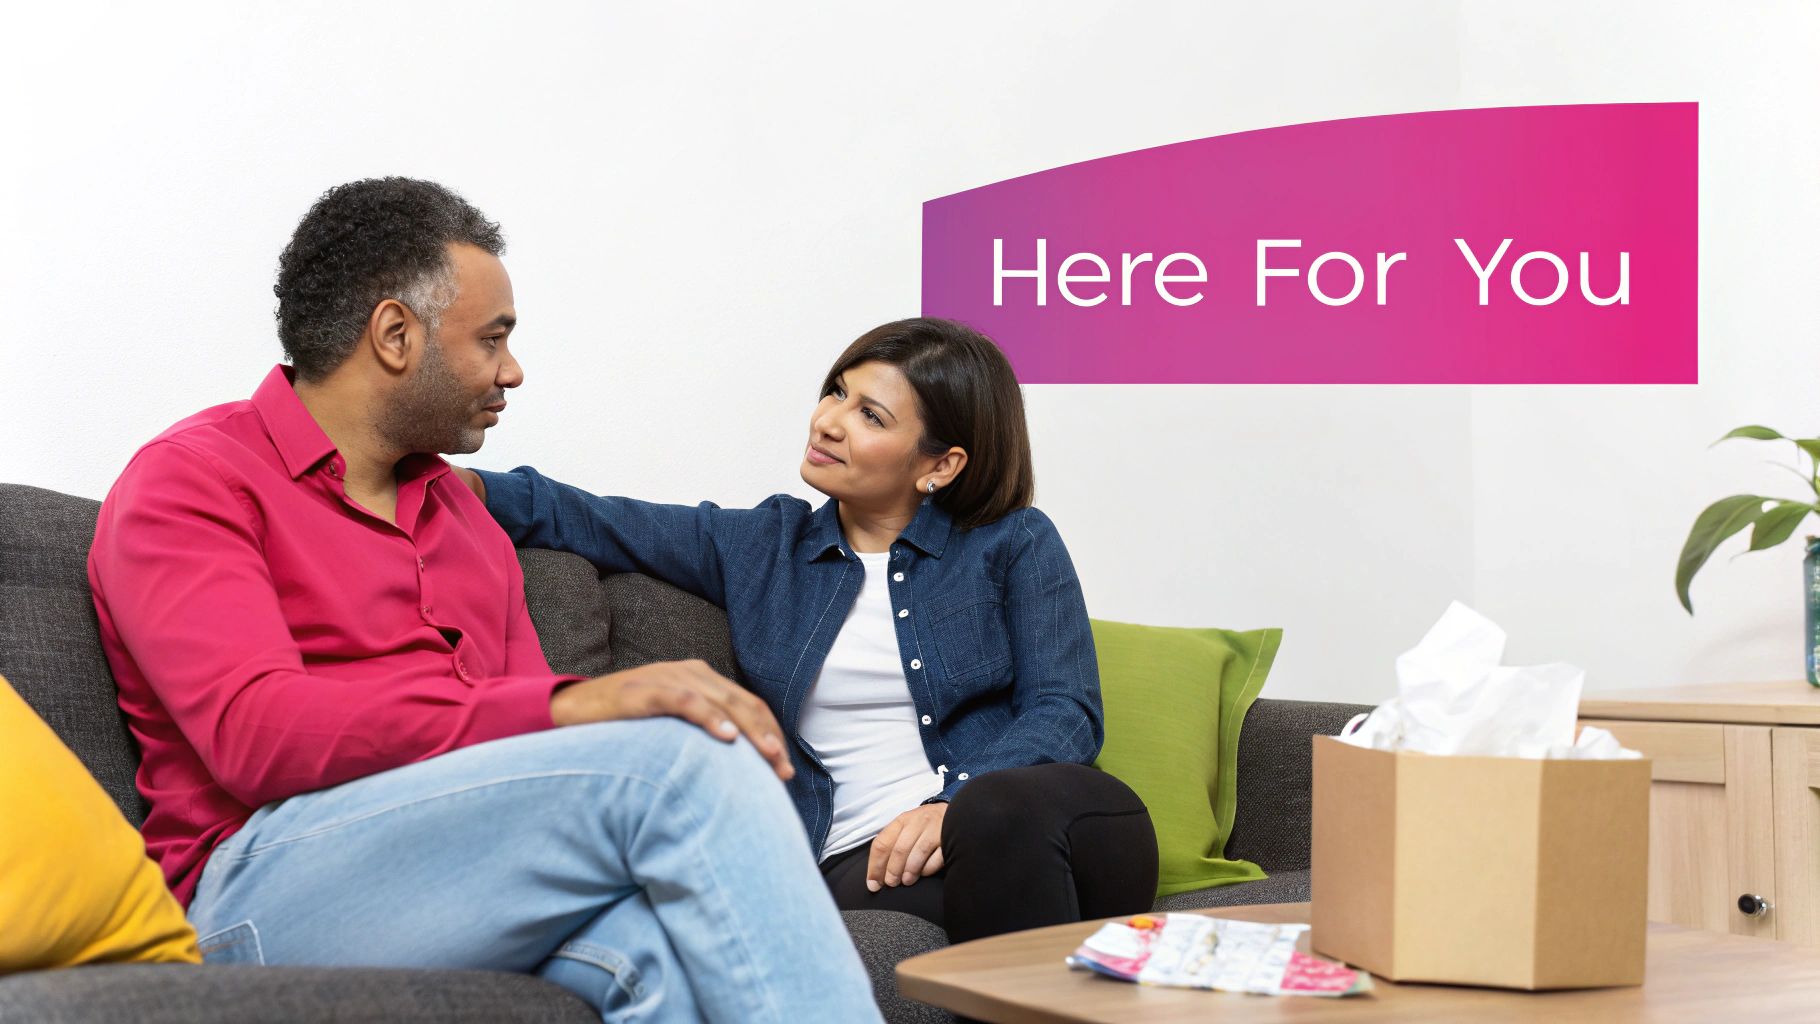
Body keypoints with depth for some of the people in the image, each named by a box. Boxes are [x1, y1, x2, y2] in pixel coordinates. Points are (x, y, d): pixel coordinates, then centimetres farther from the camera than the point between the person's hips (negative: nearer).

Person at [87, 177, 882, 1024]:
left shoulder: (463, 515, 26)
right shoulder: (189, 481, 4)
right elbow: (257, 731, -14)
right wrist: (568, 705, -23)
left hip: (484, 880, 6)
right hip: (276, 882, -5)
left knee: (665, 946, -32)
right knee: (676, 755, -27)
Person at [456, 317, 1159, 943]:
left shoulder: (1014, 544, 13)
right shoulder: (760, 548, 20)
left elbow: (1065, 709, 2)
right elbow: (589, 522, 17)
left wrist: (955, 806, -16)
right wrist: (468, 486, -2)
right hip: (859, 855, 0)